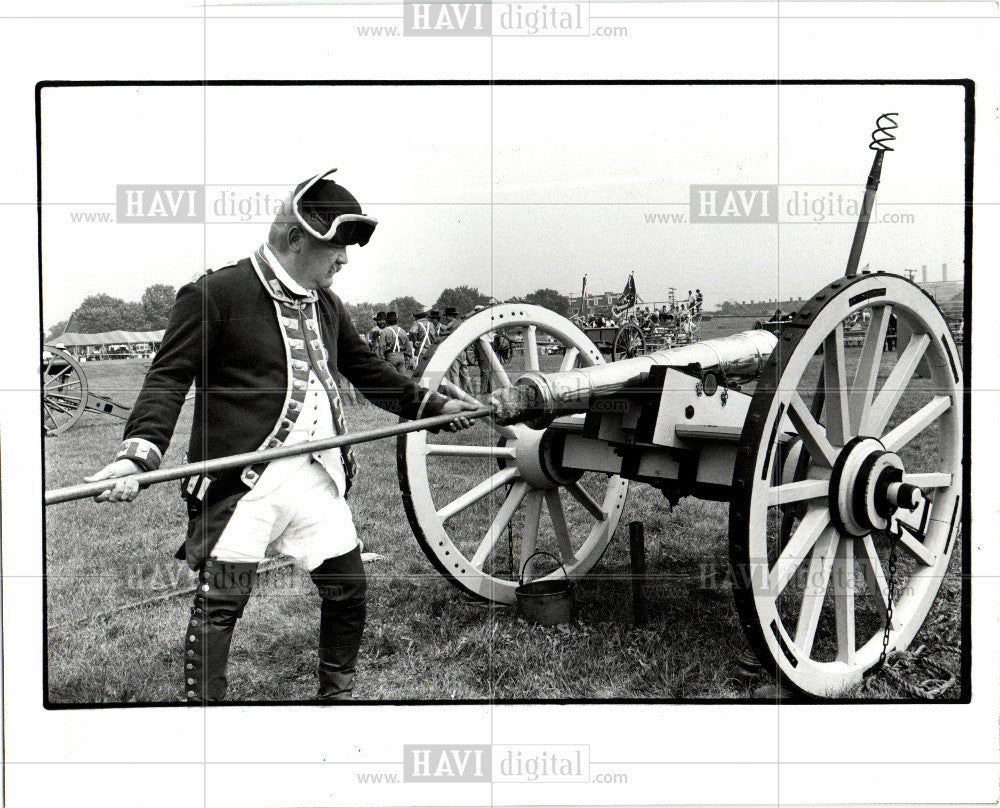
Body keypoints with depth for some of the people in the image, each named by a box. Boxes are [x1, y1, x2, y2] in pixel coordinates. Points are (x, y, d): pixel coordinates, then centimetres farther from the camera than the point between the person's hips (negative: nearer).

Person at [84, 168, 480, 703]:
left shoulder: (327, 305, 17)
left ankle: (337, 694, 31)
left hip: (318, 477, 7)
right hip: (243, 480, -7)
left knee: (347, 588, 11)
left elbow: (366, 369, 31)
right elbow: (168, 377, -10)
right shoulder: (214, 294, -6)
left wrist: (430, 406, 34)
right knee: (220, 599, -7)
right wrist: (139, 452, -24)